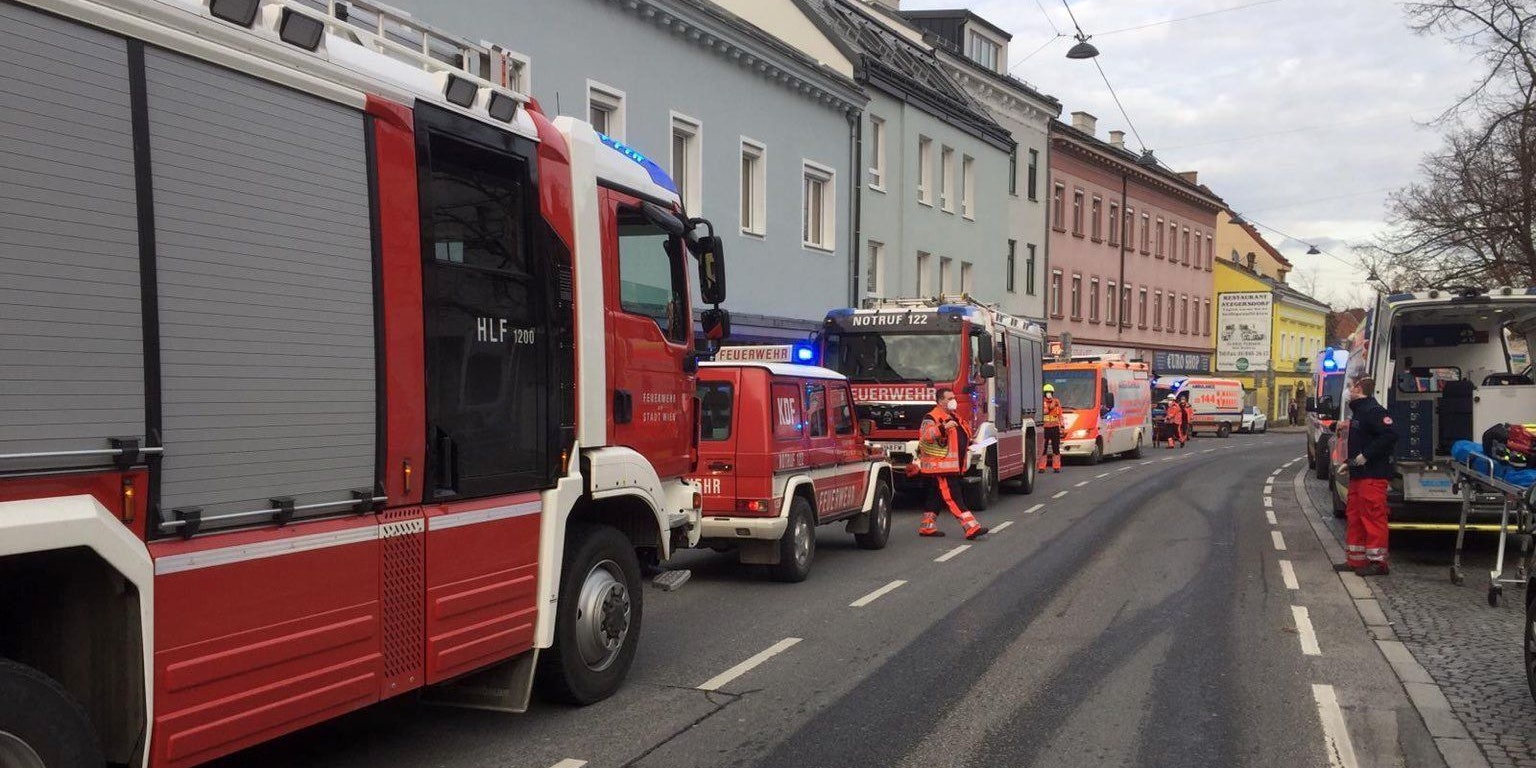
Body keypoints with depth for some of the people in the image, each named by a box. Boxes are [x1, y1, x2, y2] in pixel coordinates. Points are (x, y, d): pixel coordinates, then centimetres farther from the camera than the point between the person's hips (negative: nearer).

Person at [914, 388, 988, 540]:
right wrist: (943, 427, -40)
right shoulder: (932, 417, -11)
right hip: (940, 465, -10)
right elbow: (926, 435, -29)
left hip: (952, 466, 10)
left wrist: (967, 443, 19)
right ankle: (971, 527, -15)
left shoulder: (953, 417, 20)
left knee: (937, 496, 14)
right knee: (953, 497, -10)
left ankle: (927, 526, 20)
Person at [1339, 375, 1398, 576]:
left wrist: (1366, 456, -23)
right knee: (1354, 516, 14)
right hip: (1358, 474, 11)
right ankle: (1355, 559, 20)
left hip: (1373, 476, -11)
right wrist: (1350, 461, 16)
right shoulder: (1358, 411, 18)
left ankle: (1377, 561, 0)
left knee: (1373, 517, -6)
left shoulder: (1373, 411, -15)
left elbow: (1390, 435, -25)